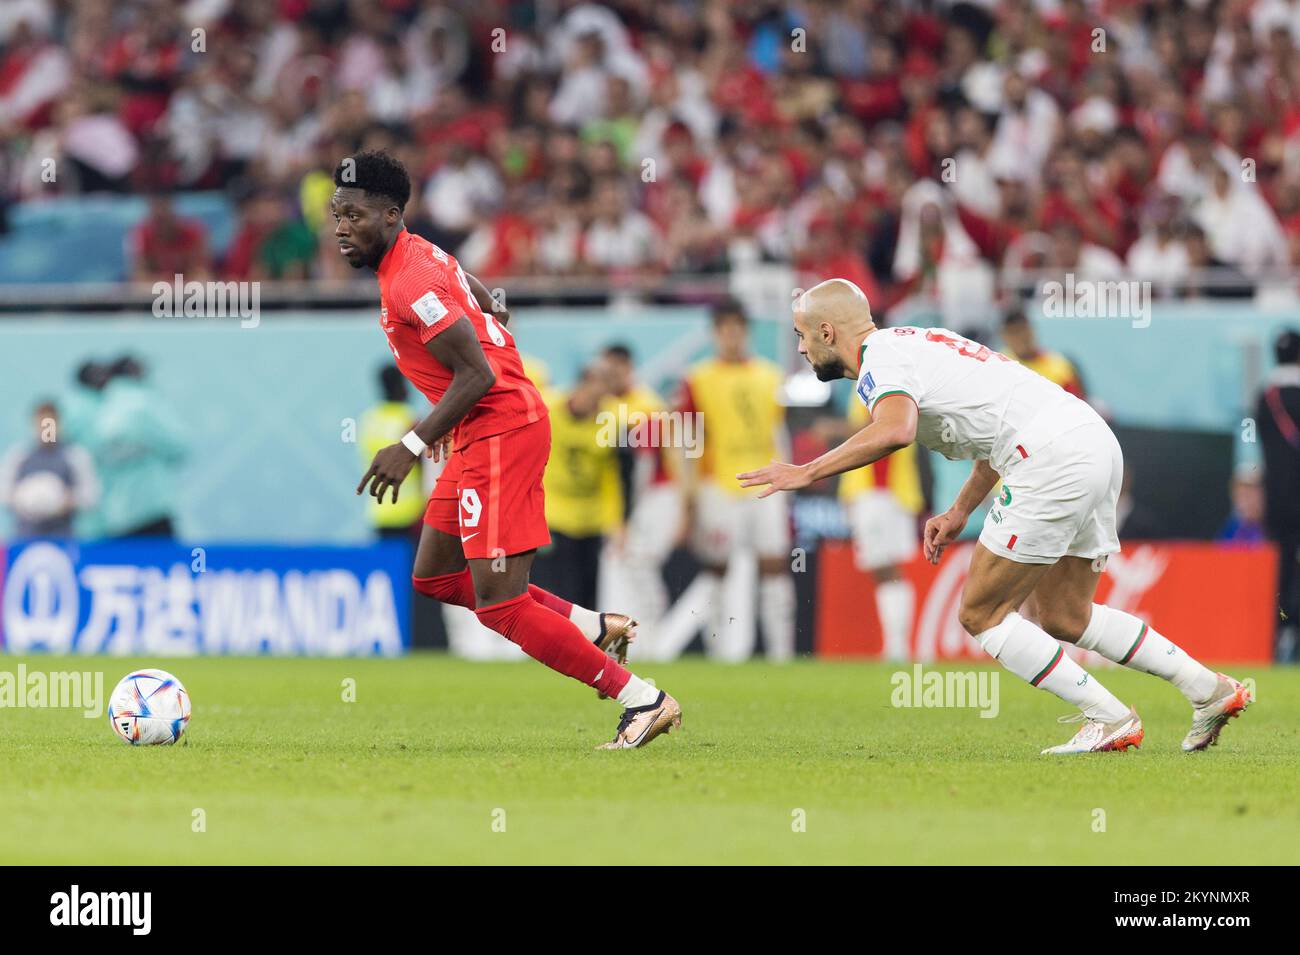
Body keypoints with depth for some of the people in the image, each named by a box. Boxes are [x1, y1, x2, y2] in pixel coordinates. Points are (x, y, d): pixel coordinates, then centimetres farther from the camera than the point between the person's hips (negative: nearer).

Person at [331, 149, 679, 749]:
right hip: (481, 437, 11)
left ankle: (643, 700, -9)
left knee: (498, 604, -11)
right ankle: (592, 629, 19)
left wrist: (413, 446, -23)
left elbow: (477, 375, -24)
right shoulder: (419, 257, 11)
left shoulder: (412, 285, -20)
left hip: (499, 434, -11)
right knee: (433, 577, 17)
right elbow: (485, 303, 25)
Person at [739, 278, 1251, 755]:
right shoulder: (917, 343, 24)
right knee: (1063, 619, 20)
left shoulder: (882, 360, -7)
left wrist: (806, 473, -23)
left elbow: (895, 430, -30)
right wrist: (959, 512, 27)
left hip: (1052, 459, -10)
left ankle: (1108, 719, -2)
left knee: (980, 614, 0)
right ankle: (1210, 689, 18)